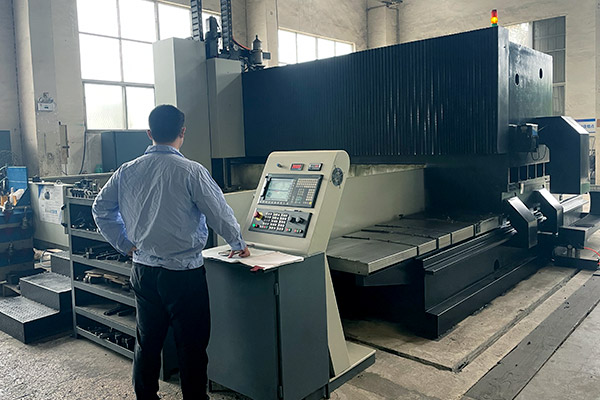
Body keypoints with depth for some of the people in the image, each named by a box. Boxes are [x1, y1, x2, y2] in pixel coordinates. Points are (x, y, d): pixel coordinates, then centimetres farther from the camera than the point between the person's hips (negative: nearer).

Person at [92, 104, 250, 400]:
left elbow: (100, 209, 11)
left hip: (143, 271, 6)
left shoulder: (128, 171, 2)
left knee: (147, 342, 18)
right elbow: (220, 213, -9)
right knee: (191, 346, 7)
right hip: (184, 273, -5)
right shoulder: (191, 171, -14)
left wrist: (125, 244, 16)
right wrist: (238, 245, 8)